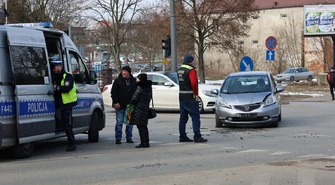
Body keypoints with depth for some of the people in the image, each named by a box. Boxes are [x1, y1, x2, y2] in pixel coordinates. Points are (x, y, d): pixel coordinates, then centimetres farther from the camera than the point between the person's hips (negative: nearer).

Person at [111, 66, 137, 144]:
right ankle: (118, 138, 1)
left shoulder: (134, 81, 8)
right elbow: (113, 92, -2)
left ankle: (129, 137, 16)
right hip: (120, 106, -3)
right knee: (119, 122, -3)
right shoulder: (118, 81, 0)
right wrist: (115, 102, -11)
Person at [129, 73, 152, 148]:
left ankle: (143, 143, -8)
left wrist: (131, 103, 4)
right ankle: (146, 142, 16)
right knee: (144, 126, 15)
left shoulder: (140, 88, -15)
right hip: (146, 108, 8)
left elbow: (134, 98, -13)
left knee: (140, 126, -6)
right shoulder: (149, 87, 10)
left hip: (139, 109, -8)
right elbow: (150, 97, 18)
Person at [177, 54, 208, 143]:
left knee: (183, 117, 13)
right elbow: (194, 83, -26)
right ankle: (197, 136, -8)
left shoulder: (180, 69, 14)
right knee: (195, 116, -5)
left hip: (181, 96, 9)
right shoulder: (191, 70, -14)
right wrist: (196, 94, -16)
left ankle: (182, 136, 16)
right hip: (190, 97, -9)